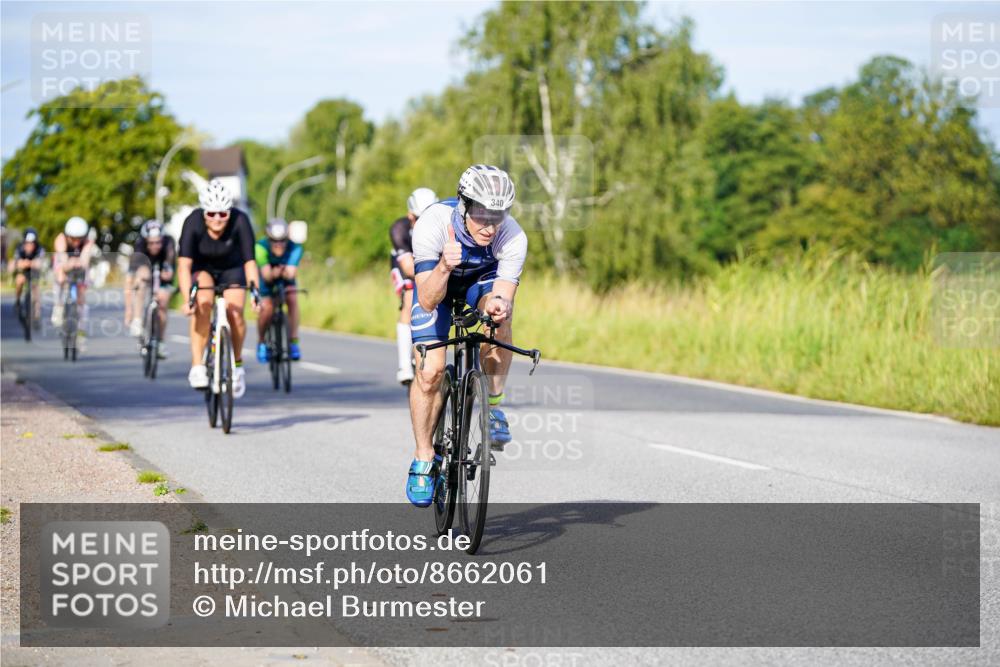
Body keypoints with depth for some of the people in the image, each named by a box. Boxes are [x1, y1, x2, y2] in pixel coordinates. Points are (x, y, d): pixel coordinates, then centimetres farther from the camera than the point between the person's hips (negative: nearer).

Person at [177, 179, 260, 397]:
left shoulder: (240, 221, -31)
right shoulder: (193, 222, -31)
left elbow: (249, 262, -32)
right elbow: (184, 265, -37)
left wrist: (255, 291, -46)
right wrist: (187, 299, -49)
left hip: (232, 268, 1)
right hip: (202, 267, -1)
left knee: (235, 314, -19)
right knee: (203, 304, -30)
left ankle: (238, 364, 7)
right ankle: (197, 366, -24)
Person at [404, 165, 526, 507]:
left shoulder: (513, 238, -33)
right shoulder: (432, 224, -37)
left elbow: (504, 294, -34)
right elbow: (429, 301, -38)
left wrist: (499, 305, -58)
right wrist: (444, 267, -57)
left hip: (483, 280, 1)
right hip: (437, 282, -1)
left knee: (498, 313, -34)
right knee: (430, 371, -14)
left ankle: (493, 405, -17)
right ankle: (424, 459, 5)